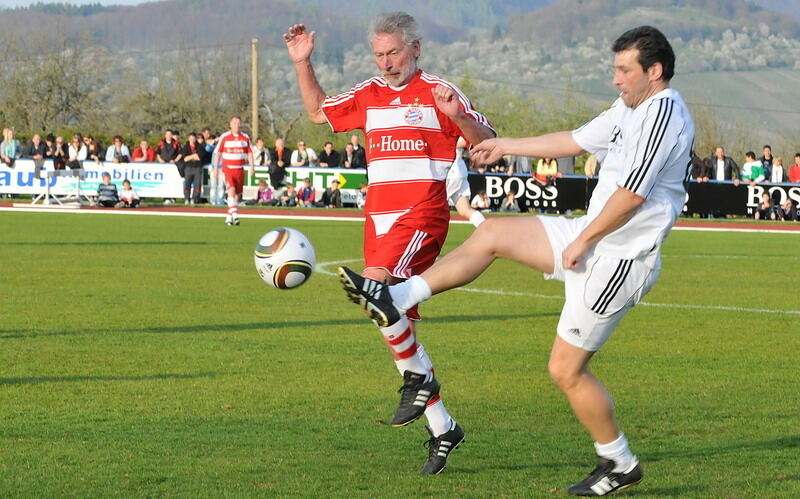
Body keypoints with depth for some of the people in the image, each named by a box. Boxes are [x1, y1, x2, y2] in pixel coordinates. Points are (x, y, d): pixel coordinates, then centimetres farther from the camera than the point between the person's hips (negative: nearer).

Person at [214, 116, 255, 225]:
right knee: (231, 190, -21)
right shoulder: (224, 137, 1)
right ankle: (234, 214, -30)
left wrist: (252, 167, 1)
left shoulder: (245, 137, 8)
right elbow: (218, 153, 5)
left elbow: (249, 153, 11)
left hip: (240, 169, 3)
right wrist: (216, 168, 2)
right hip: (228, 168, -3)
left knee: (238, 194, 2)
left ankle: (229, 216, 14)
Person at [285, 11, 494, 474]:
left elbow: (487, 142, -5)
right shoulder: (368, 95, 15)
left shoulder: (438, 93, -2)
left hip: (422, 213, -7)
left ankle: (419, 377, -11)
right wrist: (303, 64, 17)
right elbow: (318, 111, 29)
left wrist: (457, 115, -23)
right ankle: (443, 428, 15)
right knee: (399, 326, 6)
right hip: (379, 214, 7)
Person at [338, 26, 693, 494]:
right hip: (593, 237, 10)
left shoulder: (664, 112, -21)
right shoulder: (630, 108, 10)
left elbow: (632, 194, -25)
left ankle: (620, 464, 13)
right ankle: (394, 300, 12)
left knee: (567, 369, -3)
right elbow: (574, 141, 24)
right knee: (492, 233, 9)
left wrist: (581, 241, -15)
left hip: (618, 259, -10)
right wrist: (506, 146, 28)